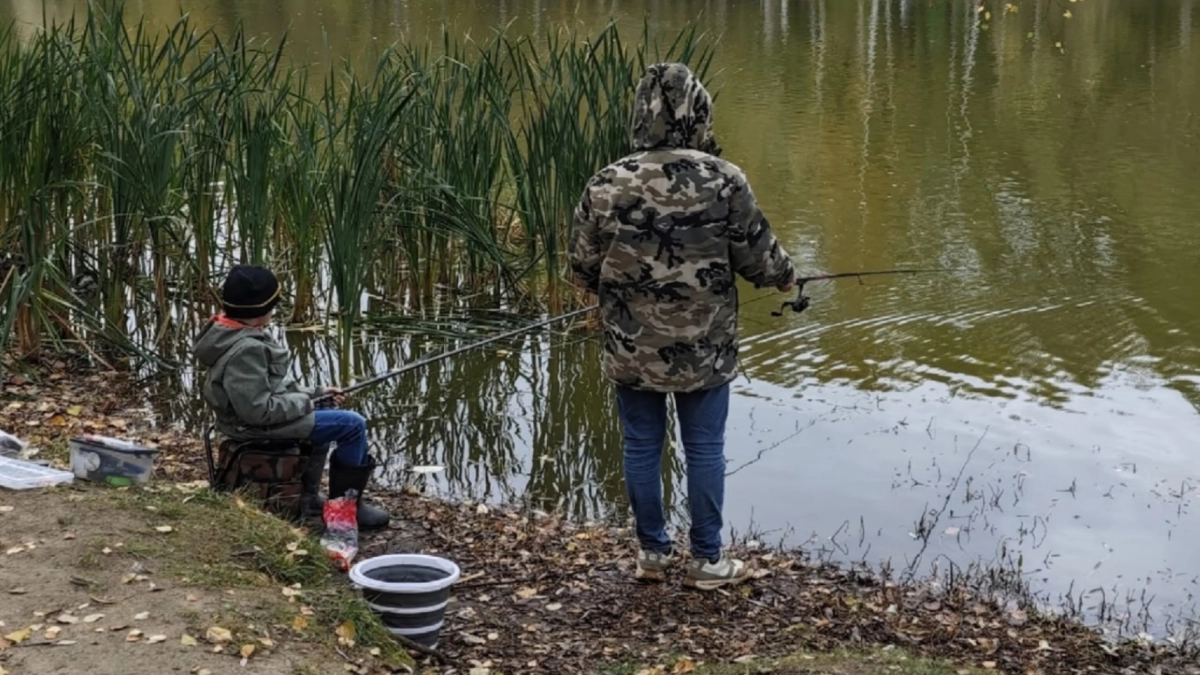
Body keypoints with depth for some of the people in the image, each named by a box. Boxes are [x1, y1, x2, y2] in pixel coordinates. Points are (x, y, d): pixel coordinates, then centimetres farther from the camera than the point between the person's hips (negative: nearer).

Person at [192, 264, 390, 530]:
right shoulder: (244, 350, -29)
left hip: (262, 414, 11)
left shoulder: (232, 334, 4)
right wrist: (303, 402, -16)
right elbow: (258, 410, -30)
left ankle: (309, 498, 36)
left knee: (322, 415, 34)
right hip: (260, 426, -11)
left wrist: (314, 392, 8)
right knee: (353, 425, -7)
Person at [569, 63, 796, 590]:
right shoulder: (723, 181, -14)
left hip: (631, 348, 2)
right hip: (703, 347, -2)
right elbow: (757, 255, -7)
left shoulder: (606, 185, -8)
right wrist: (784, 276, 16)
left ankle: (652, 552, 25)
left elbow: (583, 267, 0)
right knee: (704, 450, 9)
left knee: (641, 446, 14)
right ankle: (706, 560, 18)